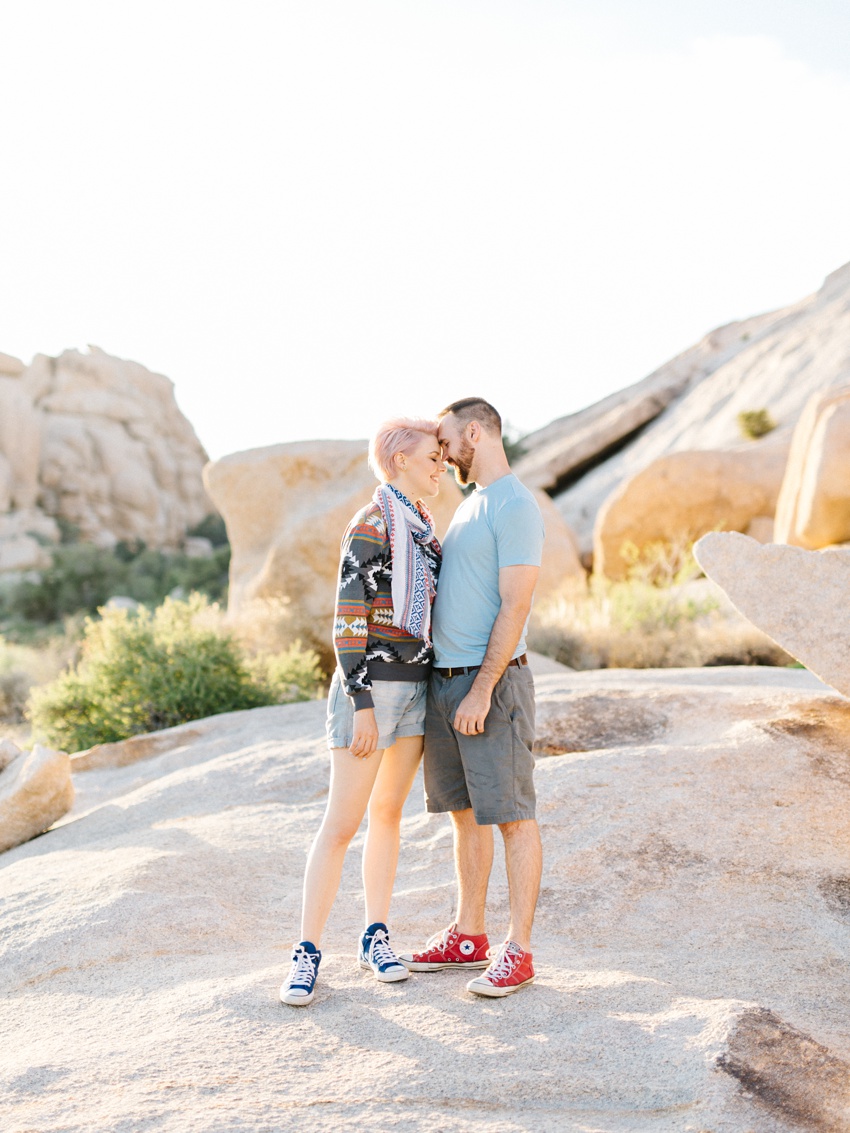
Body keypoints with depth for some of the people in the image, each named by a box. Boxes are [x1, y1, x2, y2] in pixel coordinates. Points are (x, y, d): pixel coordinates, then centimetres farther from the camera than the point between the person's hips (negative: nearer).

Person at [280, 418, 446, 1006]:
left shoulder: (421, 527, 13)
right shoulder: (371, 526, -14)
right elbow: (348, 620, -17)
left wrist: (432, 693, 18)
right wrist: (362, 707, -20)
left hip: (415, 686, 8)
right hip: (371, 685, -8)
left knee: (388, 814, 13)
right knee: (343, 823, -5)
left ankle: (377, 937, 22)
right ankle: (308, 952, 2)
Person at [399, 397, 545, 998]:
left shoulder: (516, 507, -12)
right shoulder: (470, 506, 18)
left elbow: (514, 606, -18)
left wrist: (481, 691, -21)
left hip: (492, 681, -9)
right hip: (446, 679, 9)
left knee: (512, 814, -4)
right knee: (465, 812, 14)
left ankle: (518, 950, 1)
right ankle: (468, 936, 23)